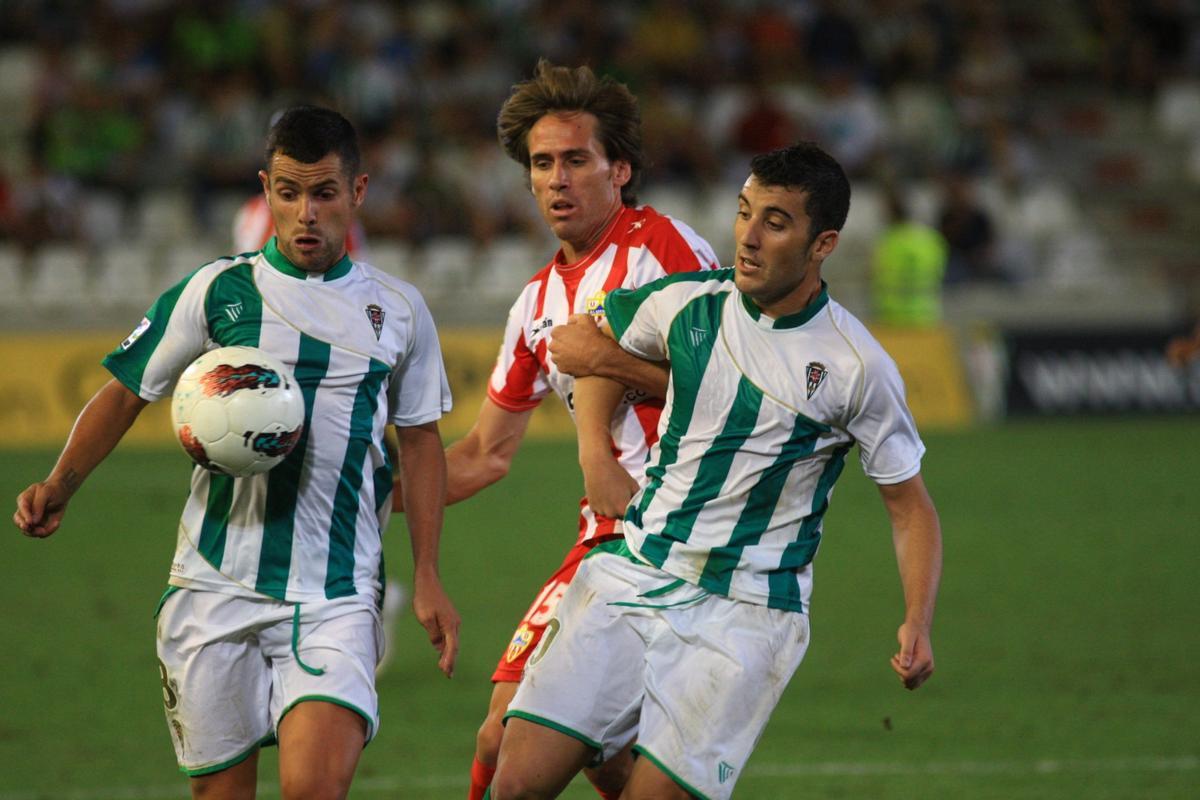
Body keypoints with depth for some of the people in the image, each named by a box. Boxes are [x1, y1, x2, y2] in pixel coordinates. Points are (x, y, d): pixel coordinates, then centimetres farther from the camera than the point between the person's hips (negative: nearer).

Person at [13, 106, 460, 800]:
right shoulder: (216, 292, 4)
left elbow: (421, 441, 17)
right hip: (215, 587, 0)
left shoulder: (397, 311, 8)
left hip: (336, 598, 0)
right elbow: (126, 395, 9)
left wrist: (428, 578, 11)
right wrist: (59, 487, -8)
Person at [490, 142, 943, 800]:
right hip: (630, 572, 3)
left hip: (743, 614, -3)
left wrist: (916, 623, -12)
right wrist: (594, 455, 16)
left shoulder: (856, 367, -6)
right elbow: (599, 338, 26)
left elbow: (910, 509, 2)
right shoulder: (685, 303, 3)